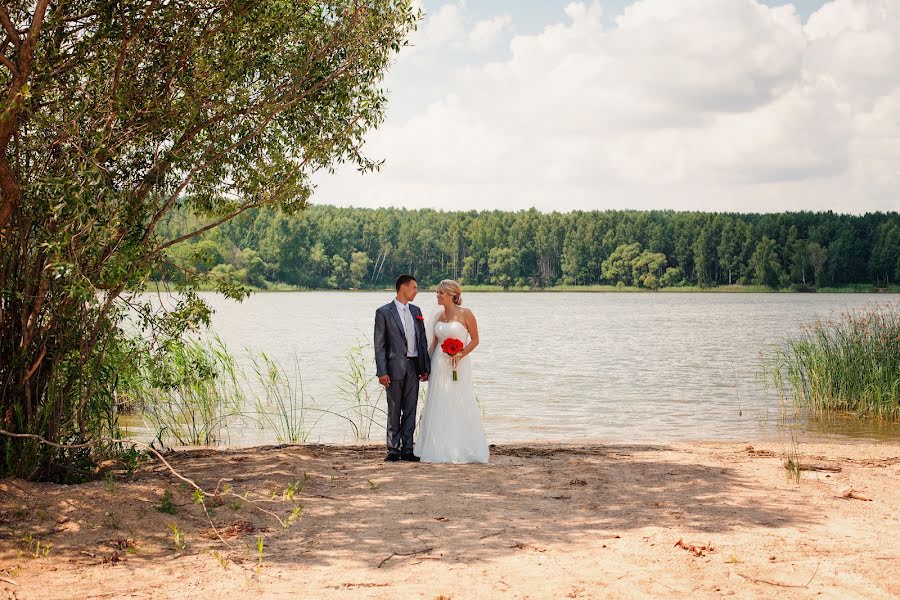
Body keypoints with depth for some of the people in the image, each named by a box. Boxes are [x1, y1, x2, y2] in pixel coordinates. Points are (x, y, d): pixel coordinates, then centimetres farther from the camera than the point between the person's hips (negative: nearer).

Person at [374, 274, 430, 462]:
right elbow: (379, 344, -7)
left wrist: (426, 367, 9)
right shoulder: (384, 312, -5)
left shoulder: (416, 311, 12)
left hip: (413, 367, 5)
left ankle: (407, 449, 14)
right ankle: (393, 450, 9)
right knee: (394, 411, 2)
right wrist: (382, 372, -12)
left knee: (410, 410, 7)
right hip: (395, 367, -5)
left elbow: (422, 340, 14)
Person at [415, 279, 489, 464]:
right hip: (439, 364, 5)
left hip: (458, 365, -5)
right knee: (439, 406, 5)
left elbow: (475, 339, -4)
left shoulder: (465, 314, -7)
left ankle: (463, 449, 7)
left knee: (460, 405, -2)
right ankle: (441, 449, 13)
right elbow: (434, 343, 14)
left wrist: (460, 354, -17)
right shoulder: (439, 315, 9)